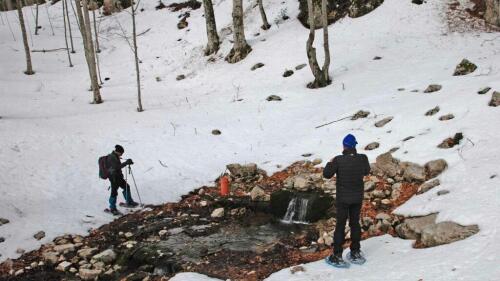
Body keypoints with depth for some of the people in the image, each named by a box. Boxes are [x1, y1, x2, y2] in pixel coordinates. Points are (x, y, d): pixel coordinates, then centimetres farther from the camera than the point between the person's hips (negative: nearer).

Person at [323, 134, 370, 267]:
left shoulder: (339, 160, -21)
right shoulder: (363, 158, -11)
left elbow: (327, 174, -10)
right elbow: (366, 171, 10)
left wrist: (330, 163, 6)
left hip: (343, 198, -3)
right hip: (358, 197, 3)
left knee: (340, 226, 6)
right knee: (355, 223, 17)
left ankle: (337, 256, 9)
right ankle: (355, 253, 25)